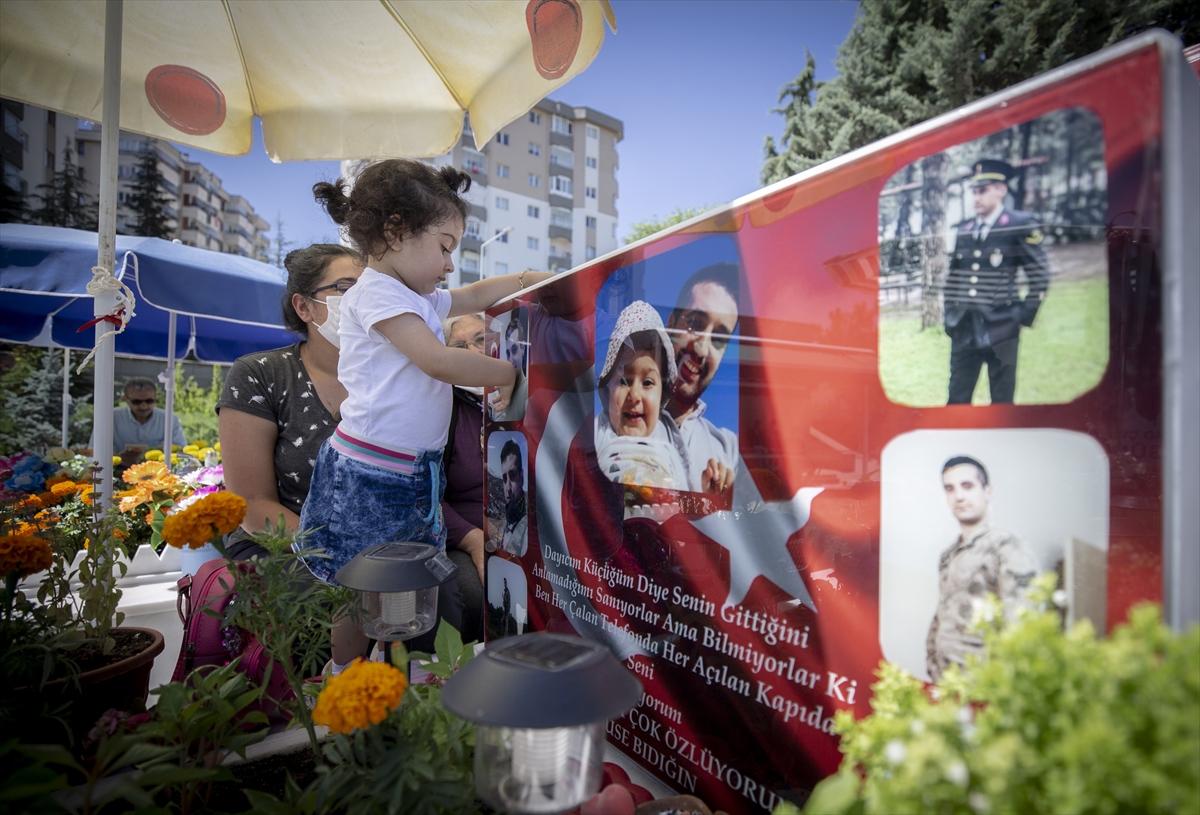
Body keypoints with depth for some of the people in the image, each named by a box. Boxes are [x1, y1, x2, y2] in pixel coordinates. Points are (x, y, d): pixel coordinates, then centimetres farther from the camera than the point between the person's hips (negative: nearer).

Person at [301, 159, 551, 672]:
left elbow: (482, 293, 23)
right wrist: (507, 375, -12)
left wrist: (544, 279, 13)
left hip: (414, 471, 9)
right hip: (369, 473, -9)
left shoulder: (421, 299, 15)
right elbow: (437, 361, -23)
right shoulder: (375, 292, -14)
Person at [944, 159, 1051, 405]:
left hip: (1000, 327, -4)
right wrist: (949, 317, 11)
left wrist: (1023, 318, -5)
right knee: (957, 396, 7)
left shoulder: (1020, 226, -3)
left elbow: (1040, 277, -2)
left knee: (1001, 398, 5)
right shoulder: (963, 230, 10)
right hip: (964, 327, 4)